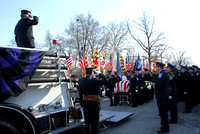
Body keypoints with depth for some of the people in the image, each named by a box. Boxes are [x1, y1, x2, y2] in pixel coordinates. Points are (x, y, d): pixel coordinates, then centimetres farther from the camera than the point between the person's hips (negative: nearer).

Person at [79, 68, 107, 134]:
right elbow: (105, 81, -12)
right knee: (94, 122, 3)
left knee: (87, 122, 18)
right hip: (94, 104, -6)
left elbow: (80, 94, 10)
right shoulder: (93, 81, -17)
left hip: (85, 103, 6)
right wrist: (100, 74, 1)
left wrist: (82, 104, 18)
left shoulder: (81, 82, 4)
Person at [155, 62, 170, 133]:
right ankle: (165, 126, 31)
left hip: (161, 96, -10)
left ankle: (165, 128, 9)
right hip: (164, 95, 10)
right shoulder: (164, 73, 13)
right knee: (164, 111, 19)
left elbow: (158, 85, -27)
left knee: (163, 112, -1)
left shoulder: (161, 74, -19)